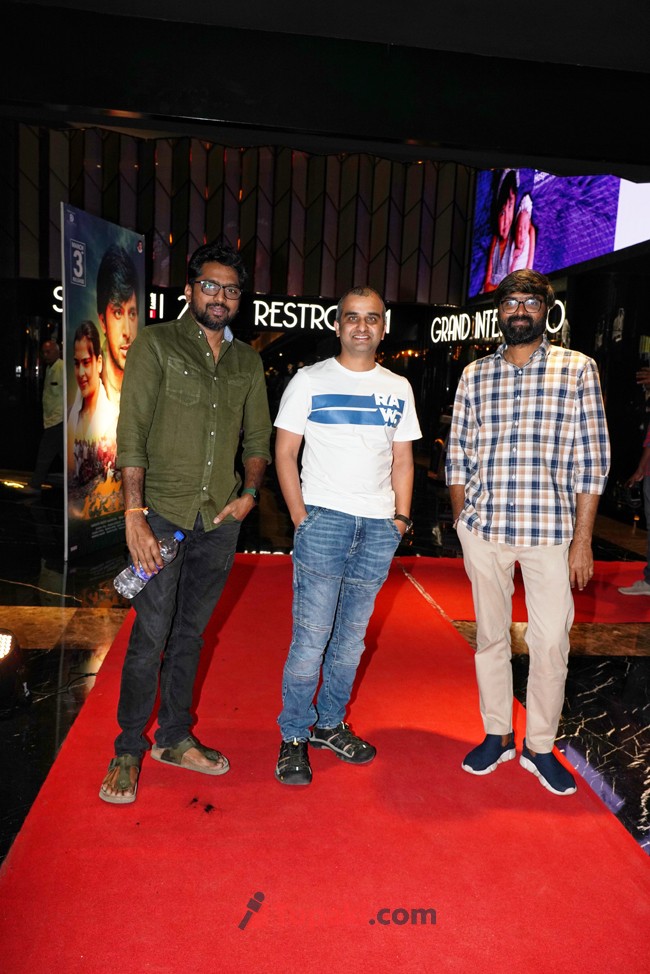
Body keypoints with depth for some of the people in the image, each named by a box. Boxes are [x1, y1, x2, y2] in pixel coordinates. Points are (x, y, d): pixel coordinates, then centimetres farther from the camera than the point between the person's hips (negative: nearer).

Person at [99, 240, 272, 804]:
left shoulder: (247, 361, 12)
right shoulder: (156, 344, -2)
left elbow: (258, 438, 17)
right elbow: (131, 434, -9)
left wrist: (250, 491, -1)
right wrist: (135, 513, -17)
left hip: (221, 519, 4)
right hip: (163, 514, -4)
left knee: (191, 632, 14)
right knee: (151, 636, -1)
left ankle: (175, 738, 29)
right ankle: (129, 750, 17)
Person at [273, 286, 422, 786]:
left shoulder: (399, 388, 12)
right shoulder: (309, 380, 2)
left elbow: (402, 459, 15)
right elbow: (284, 452, 1)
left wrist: (401, 517, 5)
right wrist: (301, 517, -7)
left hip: (379, 527, 4)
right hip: (324, 519, -3)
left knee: (352, 636, 11)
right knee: (311, 636, -4)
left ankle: (330, 724, 27)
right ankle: (294, 738, 11)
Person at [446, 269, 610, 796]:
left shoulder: (578, 369, 2)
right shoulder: (475, 375, 8)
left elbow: (591, 460, -1)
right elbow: (458, 457, 11)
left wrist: (583, 538, -5)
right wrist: (462, 523, 4)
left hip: (551, 530, -2)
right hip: (483, 528, 2)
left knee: (551, 643, 3)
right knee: (490, 635, 12)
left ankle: (541, 747, 22)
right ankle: (498, 735, 29)